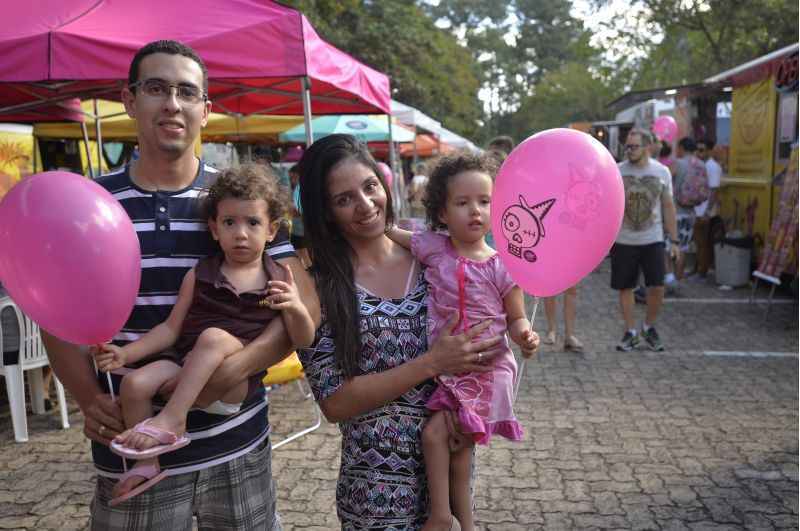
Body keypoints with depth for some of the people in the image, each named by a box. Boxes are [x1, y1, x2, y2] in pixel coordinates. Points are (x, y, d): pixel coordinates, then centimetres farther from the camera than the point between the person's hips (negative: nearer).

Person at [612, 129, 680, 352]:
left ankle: (649, 327, 21)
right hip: (623, 241, 0)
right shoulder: (616, 172, -3)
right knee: (625, 288, 7)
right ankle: (630, 332, 23)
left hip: (653, 241, 0)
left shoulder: (662, 172, 2)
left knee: (657, 288, -4)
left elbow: (668, 207, 7)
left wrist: (674, 240, 5)